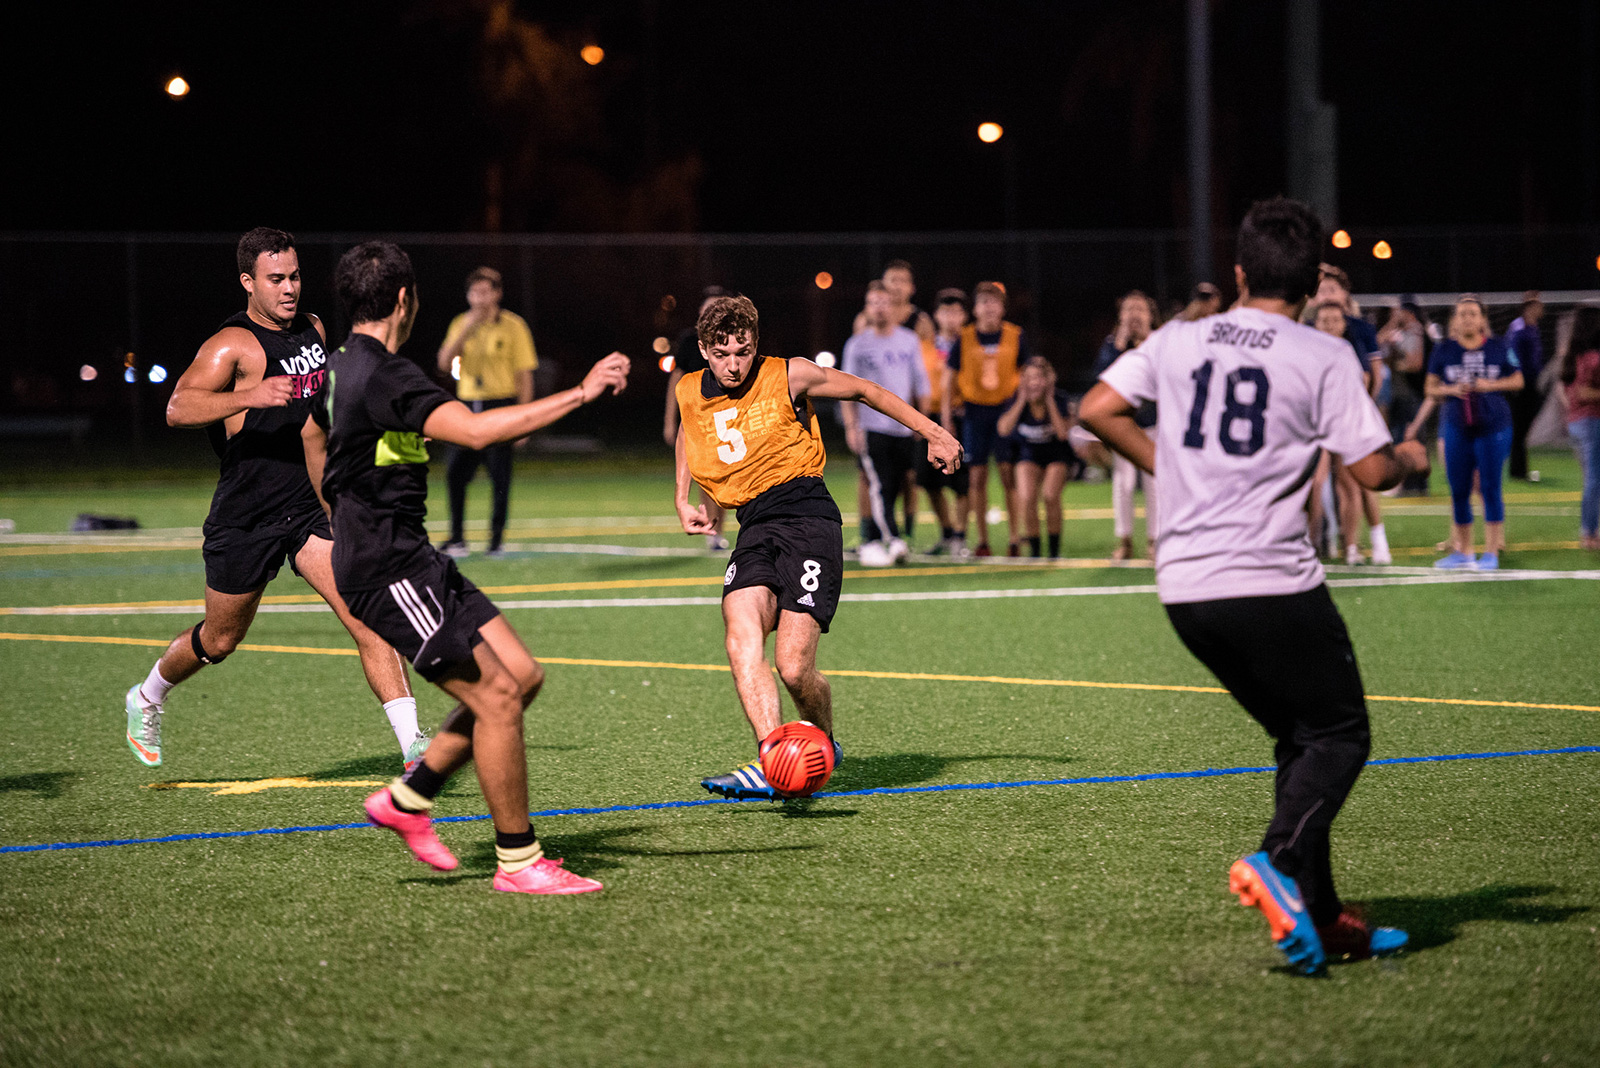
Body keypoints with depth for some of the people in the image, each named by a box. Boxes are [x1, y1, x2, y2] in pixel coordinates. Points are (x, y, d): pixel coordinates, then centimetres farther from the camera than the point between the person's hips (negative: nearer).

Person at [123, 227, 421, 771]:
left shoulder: (313, 328, 9)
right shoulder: (232, 345, -14)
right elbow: (178, 409, -31)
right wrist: (249, 396, -43)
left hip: (313, 508, 5)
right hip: (245, 518, -4)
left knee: (368, 619, -14)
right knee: (220, 640, 13)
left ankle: (414, 745, -19)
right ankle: (146, 700, 42)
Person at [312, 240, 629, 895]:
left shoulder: (339, 367, 14)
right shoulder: (383, 375, -19)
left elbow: (313, 432, 35)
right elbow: (475, 430, -32)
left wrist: (349, 522, 46)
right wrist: (579, 395, -29)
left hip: (408, 559, 10)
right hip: (387, 570, -10)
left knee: (522, 675, 6)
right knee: (497, 696, -13)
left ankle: (407, 798, 15)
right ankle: (518, 860, -4)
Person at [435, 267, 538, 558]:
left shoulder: (513, 326, -1)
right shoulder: (461, 324, 9)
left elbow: (525, 375, -1)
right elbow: (444, 363, -1)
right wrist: (465, 332, -14)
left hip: (501, 405, -3)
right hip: (467, 406, 3)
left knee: (500, 477, -4)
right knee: (455, 473, -2)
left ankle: (496, 539, 5)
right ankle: (457, 539, 8)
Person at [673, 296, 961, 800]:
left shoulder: (789, 376, -2)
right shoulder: (689, 394, 10)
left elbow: (866, 392, 12)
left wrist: (934, 434, 17)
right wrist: (682, 500, 25)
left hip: (808, 517, -4)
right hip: (754, 528, 4)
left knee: (794, 667, -15)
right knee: (741, 639, -25)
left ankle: (823, 745, 15)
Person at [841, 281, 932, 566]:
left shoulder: (909, 341, 9)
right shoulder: (858, 345, 2)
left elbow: (920, 383, 15)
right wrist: (851, 426, -7)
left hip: (903, 428, 3)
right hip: (871, 425, -3)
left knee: (893, 489, 4)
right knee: (879, 487, -15)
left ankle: (869, 544, 15)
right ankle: (892, 539, -18)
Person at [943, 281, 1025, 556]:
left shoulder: (1016, 336, 2)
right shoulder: (964, 338, 0)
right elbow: (951, 379, 6)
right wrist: (946, 418, 2)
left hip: (1006, 408, 0)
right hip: (974, 410, 0)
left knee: (1008, 472, -7)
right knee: (977, 476, 1)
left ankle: (1016, 538, -2)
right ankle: (982, 540, 7)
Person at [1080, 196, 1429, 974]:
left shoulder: (1178, 341, 8)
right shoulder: (1323, 357, -5)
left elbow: (1097, 410, 6)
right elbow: (1372, 471, -7)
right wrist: (1412, 459, 15)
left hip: (1184, 586, 6)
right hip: (1272, 582, -6)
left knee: (1299, 736, 17)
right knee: (1340, 735, 5)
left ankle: (1319, 914, 11)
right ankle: (1279, 865, -20)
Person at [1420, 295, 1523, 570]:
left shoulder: (1498, 348, 2)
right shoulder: (1444, 350, 5)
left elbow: (1517, 381, 8)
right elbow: (1431, 389, 8)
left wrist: (1490, 385, -8)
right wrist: (1450, 390, -12)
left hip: (1493, 426, -2)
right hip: (1455, 428, 2)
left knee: (1489, 488, -2)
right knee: (1458, 491, 5)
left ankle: (1492, 550, 4)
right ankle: (1462, 550, 15)